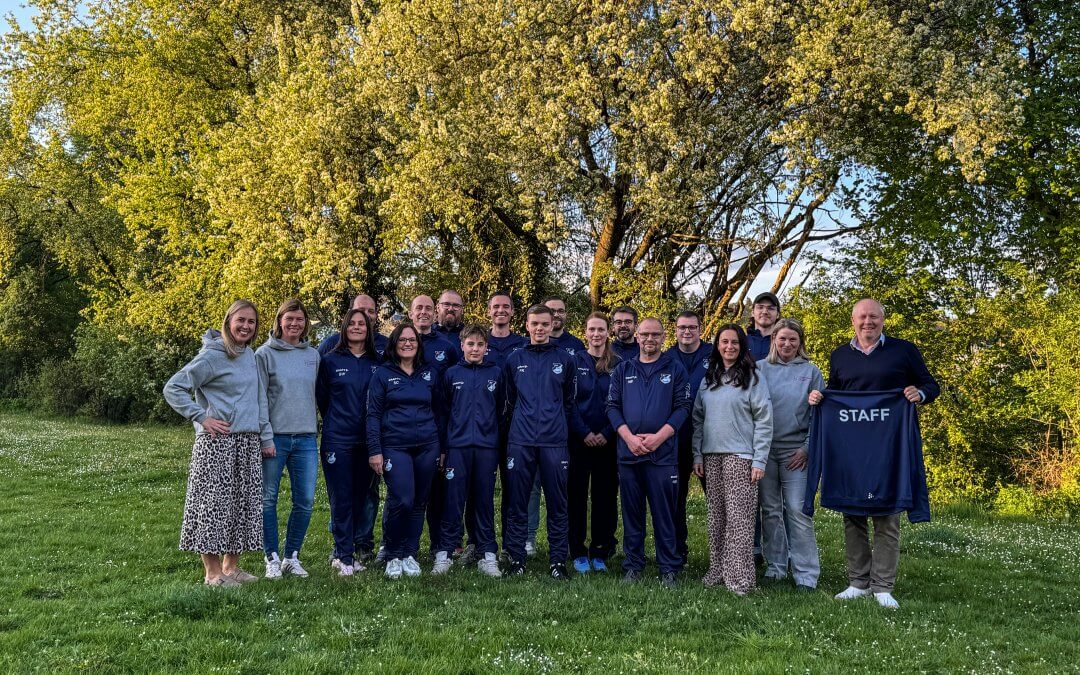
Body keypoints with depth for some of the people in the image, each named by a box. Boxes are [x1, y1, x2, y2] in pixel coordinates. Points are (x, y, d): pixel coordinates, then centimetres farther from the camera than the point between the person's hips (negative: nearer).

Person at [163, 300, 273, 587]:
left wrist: (266, 437, 14)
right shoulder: (212, 356, -9)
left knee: (244, 503, 10)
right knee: (213, 503, -2)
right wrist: (202, 417, -14)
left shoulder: (250, 355, 12)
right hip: (217, 442, -7)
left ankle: (231, 566, 21)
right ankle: (212, 573, 7)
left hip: (249, 442, 7)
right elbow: (173, 389, -10)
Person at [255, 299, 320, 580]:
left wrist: (315, 425, 13)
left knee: (305, 501, 5)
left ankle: (292, 556, 19)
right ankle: (272, 559, 16)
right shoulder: (265, 354, -2)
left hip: (306, 438, 4)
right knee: (268, 500, 4)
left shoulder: (313, 355, 11)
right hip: (274, 437, -3)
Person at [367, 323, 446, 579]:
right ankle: (393, 556, 6)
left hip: (427, 447, 3)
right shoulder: (382, 374, 3)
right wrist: (374, 450, -6)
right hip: (395, 447, -3)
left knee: (419, 502, 7)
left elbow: (439, 412, 15)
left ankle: (410, 554, 21)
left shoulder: (431, 373, 11)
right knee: (401, 501, -13)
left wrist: (443, 448, 11)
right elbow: (373, 414, 1)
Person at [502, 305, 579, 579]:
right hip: (520, 442, 1)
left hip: (555, 442, 0)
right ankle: (515, 558, 14)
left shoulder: (564, 359, 6)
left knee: (557, 505, 4)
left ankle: (558, 559, 13)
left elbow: (569, 401, 12)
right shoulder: (514, 360, 9)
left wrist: (560, 428, 11)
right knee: (518, 504, 5)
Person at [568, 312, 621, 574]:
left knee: (605, 496, 5)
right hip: (579, 441, -1)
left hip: (608, 442, 1)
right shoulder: (574, 361, 3)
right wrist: (584, 433, -10)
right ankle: (579, 553, 11)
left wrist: (607, 434, -8)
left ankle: (600, 553, 16)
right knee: (576, 495, 2)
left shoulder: (618, 365, 5)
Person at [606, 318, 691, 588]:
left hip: (663, 453, -2)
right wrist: (629, 437, -9)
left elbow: (682, 408, -1)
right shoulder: (623, 370, 10)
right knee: (632, 513, 9)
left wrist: (658, 437, -13)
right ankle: (633, 566, 20)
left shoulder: (675, 369, 5)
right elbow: (612, 406, 5)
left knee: (664, 513, 3)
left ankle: (669, 569, 13)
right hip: (628, 452, 2)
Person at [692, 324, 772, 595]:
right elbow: (698, 418, 15)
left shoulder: (753, 377, -2)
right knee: (716, 516, 9)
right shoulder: (708, 379, 14)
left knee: (739, 517, -6)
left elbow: (764, 421, -5)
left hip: (740, 456, -5)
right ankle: (718, 571, 17)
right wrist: (697, 454, 7)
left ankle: (740, 578, 0)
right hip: (711, 456, 5)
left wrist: (760, 461, -10)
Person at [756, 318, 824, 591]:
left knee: (797, 510, -6)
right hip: (764, 448, 2)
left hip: (795, 451, -1)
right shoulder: (760, 368, 6)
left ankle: (806, 574, 1)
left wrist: (807, 448, -5)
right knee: (770, 510, 8)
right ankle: (775, 566, 19)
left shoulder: (810, 371, 5)